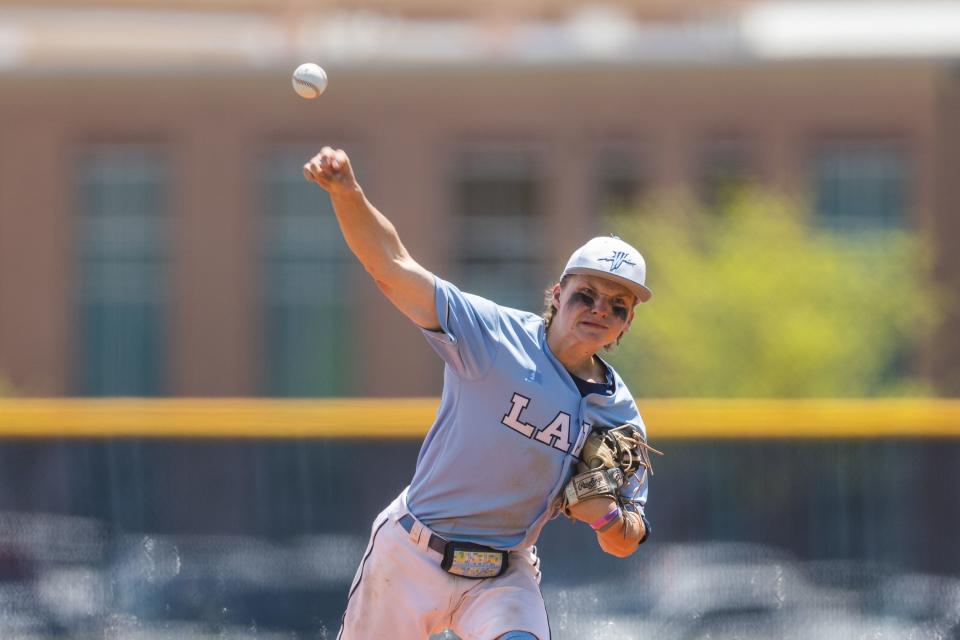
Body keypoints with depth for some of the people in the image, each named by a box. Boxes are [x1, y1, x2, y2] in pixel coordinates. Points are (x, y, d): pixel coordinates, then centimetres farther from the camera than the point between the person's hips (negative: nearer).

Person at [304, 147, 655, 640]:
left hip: (504, 577, 2)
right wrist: (347, 193, -36)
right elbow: (392, 268, -20)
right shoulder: (498, 336, -11)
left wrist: (608, 515, -19)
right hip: (411, 559, -2)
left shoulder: (620, 417, 0)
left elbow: (624, 545, 5)